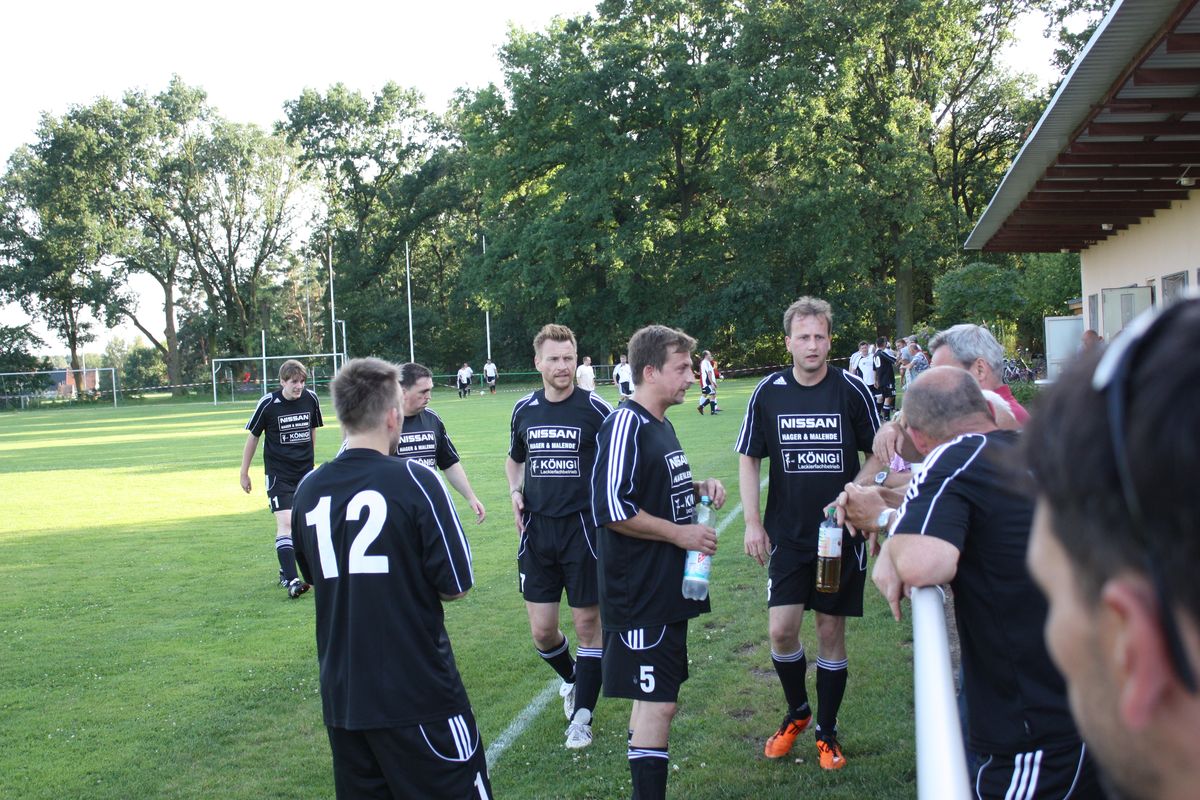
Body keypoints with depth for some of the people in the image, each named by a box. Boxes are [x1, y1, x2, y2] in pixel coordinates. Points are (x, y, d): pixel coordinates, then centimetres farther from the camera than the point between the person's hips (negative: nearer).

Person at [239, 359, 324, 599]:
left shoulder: (311, 399, -2)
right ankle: (291, 580, -20)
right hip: (278, 473, -4)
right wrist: (244, 473, 5)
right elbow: (252, 437, 0)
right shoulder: (268, 404, -11)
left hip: (305, 471, 4)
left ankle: (286, 571, 27)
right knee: (285, 522, -15)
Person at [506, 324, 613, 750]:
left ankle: (581, 717, 15)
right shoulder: (524, 410, 6)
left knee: (587, 623, 2)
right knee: (542, 631, 5)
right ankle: (571, 677, 37)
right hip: (537, 529, 3)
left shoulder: (595, 408, -7)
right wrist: (515, 492, 5)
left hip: (583, 527, -3)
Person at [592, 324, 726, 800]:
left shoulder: (661, 425, 14)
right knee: (658, 703, -8)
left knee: (652, 696, 16)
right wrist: (679, 533, -18)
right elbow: (611, 509, -24)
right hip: (641, 595, -10)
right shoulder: (625, 426, -17)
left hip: (667, 589, 10)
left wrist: (698, 488, 8)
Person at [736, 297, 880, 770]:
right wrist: (752, 523, -3)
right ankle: (796, 712, 24)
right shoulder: (768, 393, -2)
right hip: (787, 535, 1)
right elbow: (748, 459, 5)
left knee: (831, 632, 6)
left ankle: (826, 731, 23)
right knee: (781, 630, -4)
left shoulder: (851, 390, -6)